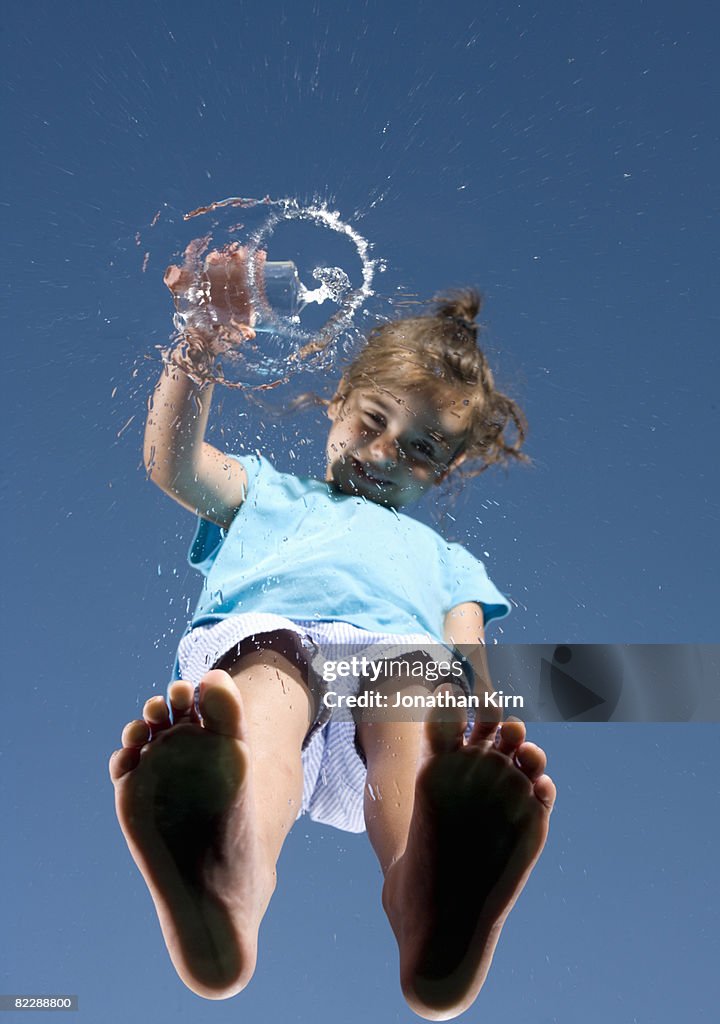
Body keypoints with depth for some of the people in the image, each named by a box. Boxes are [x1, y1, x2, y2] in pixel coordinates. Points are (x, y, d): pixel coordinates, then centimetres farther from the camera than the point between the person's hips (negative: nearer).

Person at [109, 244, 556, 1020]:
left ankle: (434, 906, -70)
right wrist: (198, 352, 5)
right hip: (261, 632, 0)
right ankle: (228, 886, -71)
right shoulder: (268, 492, 43)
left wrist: (490, 752, -2)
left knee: (422, 693, -38)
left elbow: (473, 667, 22)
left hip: (400, 648, 1)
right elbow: (174, 466, 22)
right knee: (267, 681, -39)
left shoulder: (441, 557, 42)